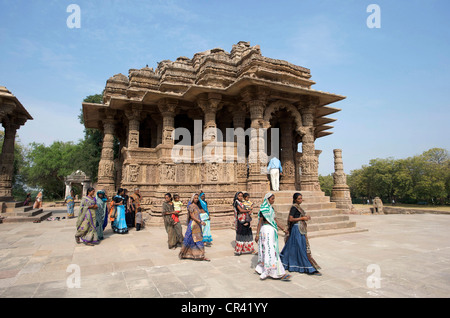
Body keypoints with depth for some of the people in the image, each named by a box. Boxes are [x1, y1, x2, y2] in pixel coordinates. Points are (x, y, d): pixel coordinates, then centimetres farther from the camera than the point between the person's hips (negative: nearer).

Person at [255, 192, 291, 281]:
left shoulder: (271, 208, 13)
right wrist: (257, 234, -15)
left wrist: (283, 229, 20)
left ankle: (261, 268, 26)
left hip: (272, 230, 9)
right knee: (270, 250, -6)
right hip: (266, 230, -9)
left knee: (266, 250, 14)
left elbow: (275, 220, 18)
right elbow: (260, 222, -14)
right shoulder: (264, 209, -12)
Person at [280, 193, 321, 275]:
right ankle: (310, 268, 0)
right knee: (302, 248, -5)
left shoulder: (297, 206, 13)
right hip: (297, 229, -10)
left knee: (292, 247, 17)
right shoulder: (294, 207, -14)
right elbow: (290, 219, -21)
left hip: (300, 229, 10)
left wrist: (305, 217, 4)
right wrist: (302, 218, -17)